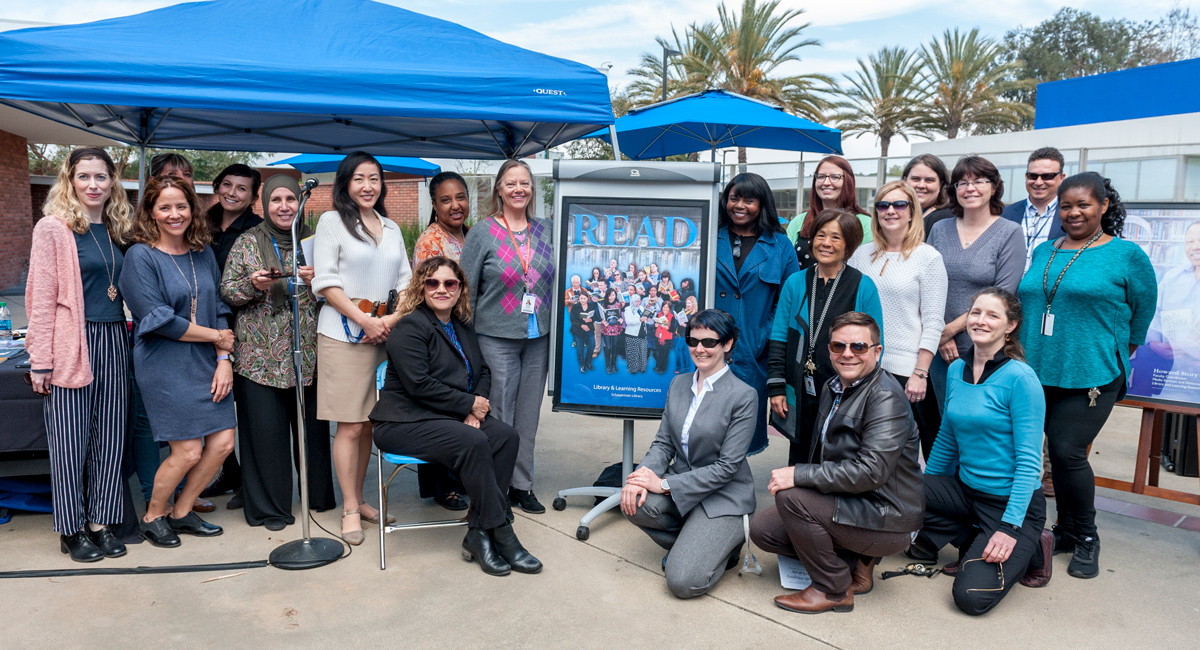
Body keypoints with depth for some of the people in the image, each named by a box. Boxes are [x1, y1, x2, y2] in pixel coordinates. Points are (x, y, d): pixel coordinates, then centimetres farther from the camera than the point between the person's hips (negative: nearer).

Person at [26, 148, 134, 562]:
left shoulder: (117, 232, 12)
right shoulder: (53, 228, -4)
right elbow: (42, 298, -7)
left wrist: (126, 338, 8)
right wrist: (40, 361, -10)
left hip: (113, 342, 5)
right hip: (72, 345, -5)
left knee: (109, 436, 9)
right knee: (71, 440, 2)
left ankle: (100, 522, 20)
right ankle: (71, 530, 16)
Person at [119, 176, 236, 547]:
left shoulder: (203, 253, 10)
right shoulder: (140, 256, -7)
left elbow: (218, 309, 9)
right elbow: (159, 320, -15)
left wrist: (224, 360, -2)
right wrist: (217, 336, -9)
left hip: (206, 363, 6)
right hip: (165, 367, -5)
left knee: (222, 442, 1)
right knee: (188, 451, -6)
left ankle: (181, 513, 24)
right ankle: (152, 517, 22)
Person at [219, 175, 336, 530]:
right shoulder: (247, 242, 6)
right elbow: (227, 291, 5)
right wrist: (253, 284, -14)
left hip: (308, 351, 1)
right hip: (260, 353, -1)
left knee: (312, 423, 5)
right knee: (266, 427, 1)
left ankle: (319, 495, 23)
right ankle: (269, 507, 15)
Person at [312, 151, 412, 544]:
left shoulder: (392, 228, 16)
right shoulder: (332, 221, 1)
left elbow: (405, 282, 13)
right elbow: (326, 282, -7)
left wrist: (392, 319, -5)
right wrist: (365, 320, -14)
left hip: (385, 332, 5)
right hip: (344, 333, -5)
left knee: (368, 422, 10)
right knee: (350, 425, -3)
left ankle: (358, 499, 22)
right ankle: (350, 509, 8)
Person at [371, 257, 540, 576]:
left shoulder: (463, 328, 17)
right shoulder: (410, 327, -8)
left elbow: (483, 371, 17)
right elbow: (419, 385, -18)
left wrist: (477, 409, -4)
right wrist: (469, 404, -13)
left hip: (457, 417, 8)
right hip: (405, 423, -7)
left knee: (507, 436, -19)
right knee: (473, 442, -32)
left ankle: (479, 534, -17)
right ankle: (501, 535, -20)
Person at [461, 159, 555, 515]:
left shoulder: (545, 231, 8)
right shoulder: (482, 233, -2)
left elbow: (556, 281, 16)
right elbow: (466, 289, -1)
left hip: (538, 338, 4)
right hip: (497, 337, -3)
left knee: (529, 414, 10)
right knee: (499, 415, 2)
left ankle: (522, 485, 23)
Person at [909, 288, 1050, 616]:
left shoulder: (1020, 378, -16)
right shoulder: (956, 370, 4)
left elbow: (1029, 460, -18)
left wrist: (1010, 528, -23)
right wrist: (926, 492, 21)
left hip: (1011, 501, -6)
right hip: (967, 490, 6)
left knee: (972, 597, -19)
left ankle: (1025, 550, 10)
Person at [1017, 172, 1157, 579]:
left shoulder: (1126, 254, -2)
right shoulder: (1043, 252, 12)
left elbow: (1143, 310, 6)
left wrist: (1117, 357, 12)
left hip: (1091, 377, -4)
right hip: (1039, 372, 5)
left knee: (1067, 452, -9)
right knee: (1058, 452, 9)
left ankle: (1086, 539, 11)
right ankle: (1066, 532, 24)